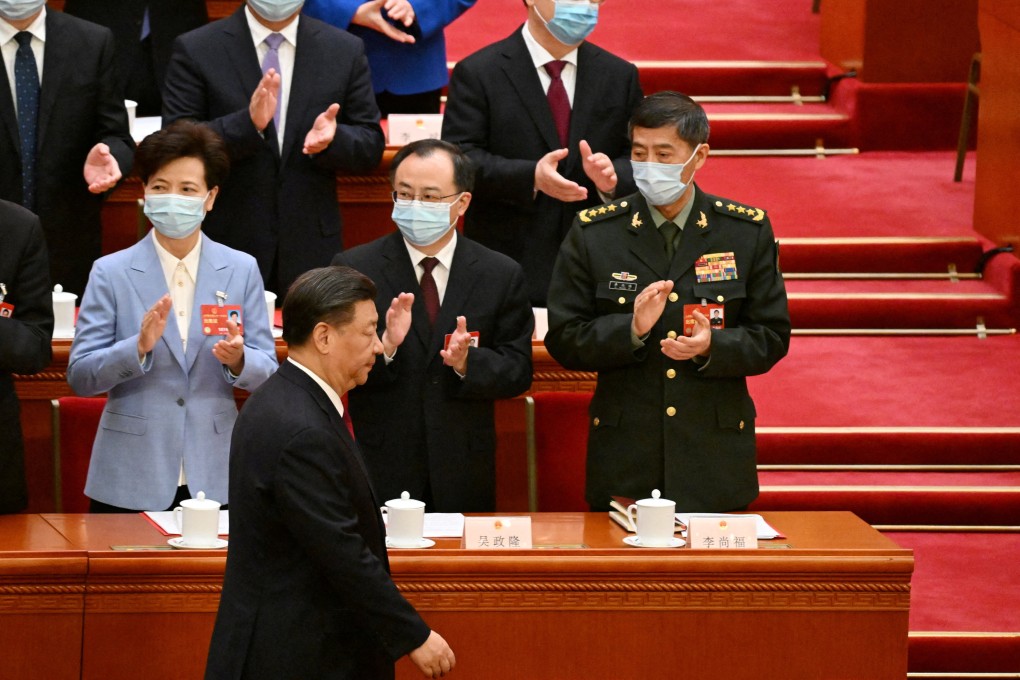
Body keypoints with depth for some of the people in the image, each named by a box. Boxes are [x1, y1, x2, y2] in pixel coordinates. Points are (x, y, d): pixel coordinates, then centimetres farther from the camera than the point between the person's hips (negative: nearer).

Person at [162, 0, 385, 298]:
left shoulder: (346, 50, 5)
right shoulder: (195, 50, -2)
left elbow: (371, 148, 7)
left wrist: (332, 139, -16)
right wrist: (249, 123, -23)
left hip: (311, 248, 2)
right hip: (226, 243, -2)